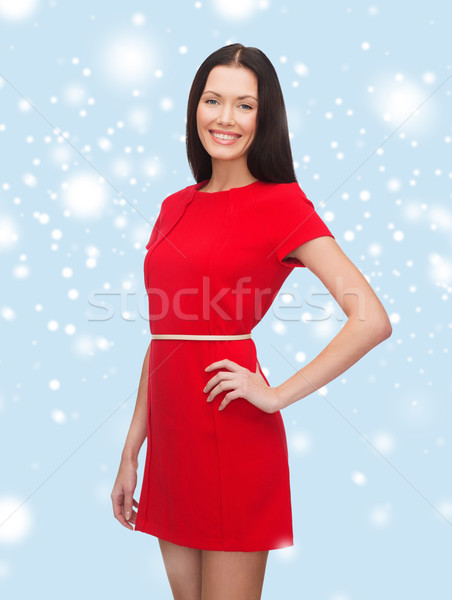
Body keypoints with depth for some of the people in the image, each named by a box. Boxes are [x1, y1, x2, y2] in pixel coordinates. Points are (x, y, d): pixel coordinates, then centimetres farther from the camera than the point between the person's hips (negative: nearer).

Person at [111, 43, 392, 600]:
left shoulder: (281, 204, -7)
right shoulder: (176, 207, 11)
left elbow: (372, 320, -16)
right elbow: (160, 335, 13)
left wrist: (276, 396, -13)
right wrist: (131, 453, 14)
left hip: (231, 435, -6)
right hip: (171, 433, 6)